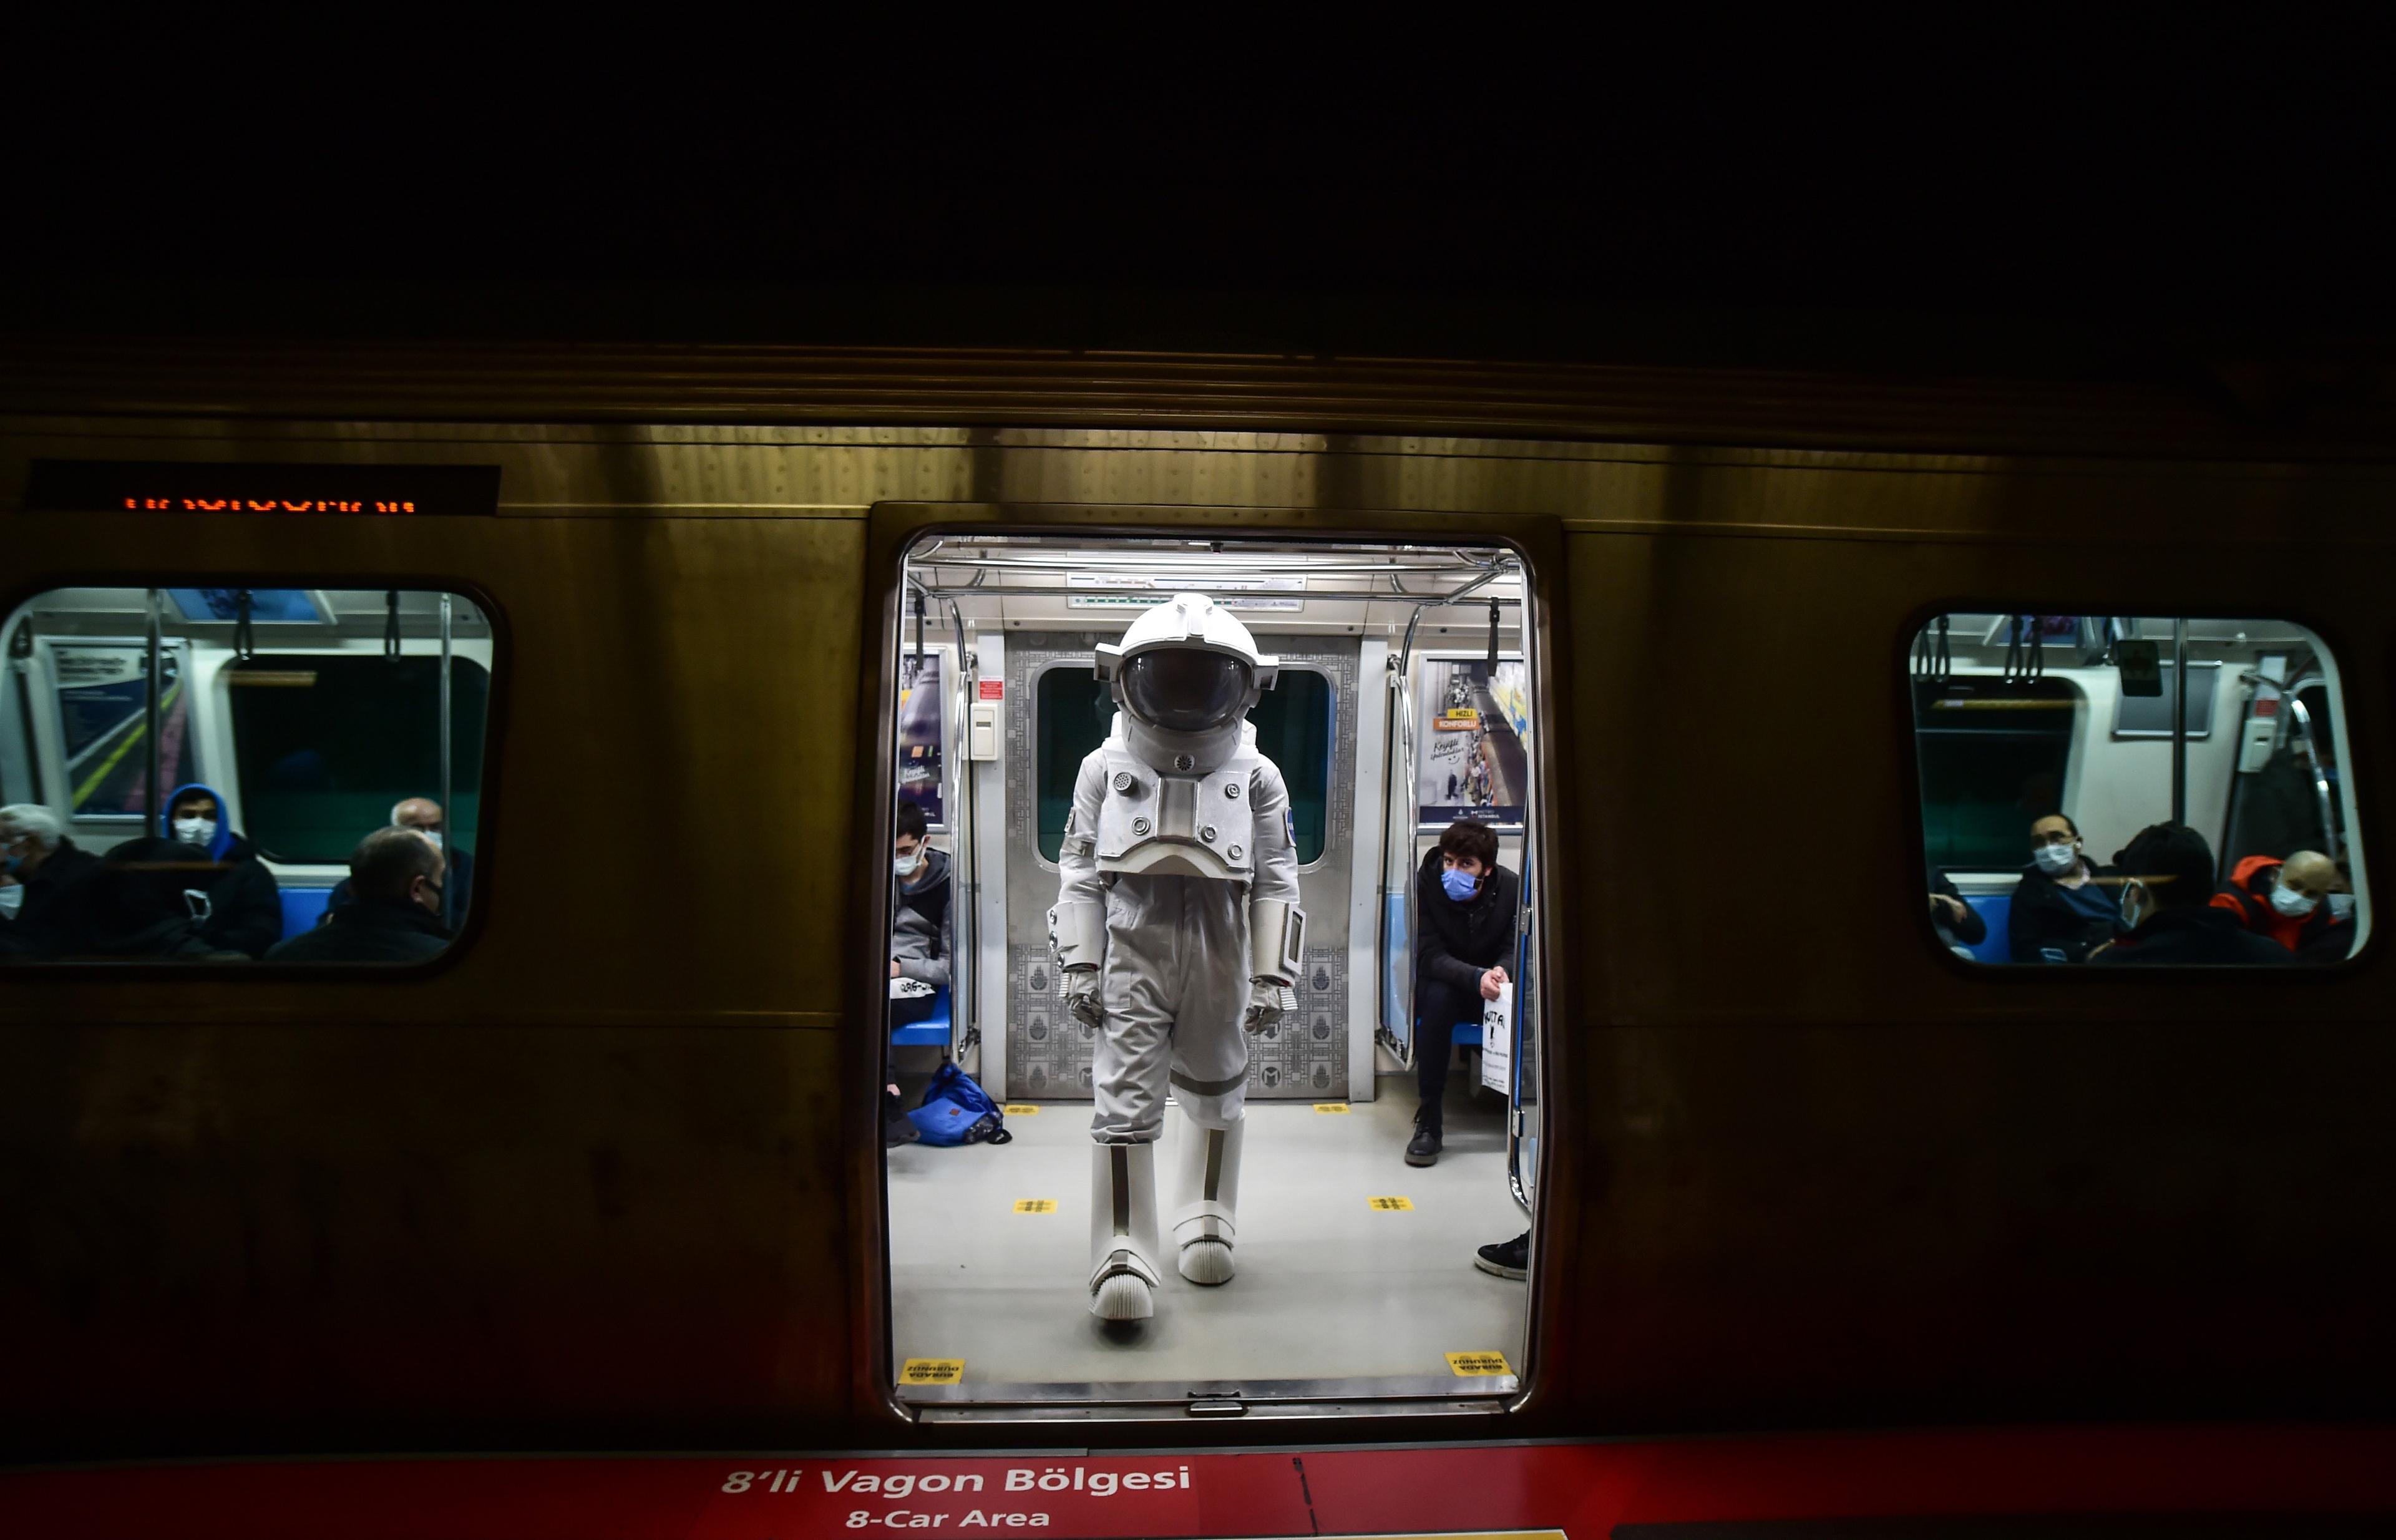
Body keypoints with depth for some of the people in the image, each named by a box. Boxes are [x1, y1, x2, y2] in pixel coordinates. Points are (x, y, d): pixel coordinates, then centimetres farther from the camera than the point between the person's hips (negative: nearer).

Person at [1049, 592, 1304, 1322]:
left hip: (1220, 962, 1)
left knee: (1216, 1093, 16)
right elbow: (1079, 874, 4)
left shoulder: (1257, 777, 3)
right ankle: (1124, 1252, -2)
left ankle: (1206, 1218, 36)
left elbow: (1277, 884, 3)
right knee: (1125, 1101, -8)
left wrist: (1272, 977, -1)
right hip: (1133, 960, -1)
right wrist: (1079, 967, -1)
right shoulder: (1105, 769, 4)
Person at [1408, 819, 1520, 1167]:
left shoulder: (1512, 888, -13)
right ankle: (1429, 1120, -31)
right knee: (1437, 996, -36)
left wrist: (1500, 973, -36)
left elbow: (1514, 950, -10)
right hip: (1445, 985, -1)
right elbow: (1430, 955, -23)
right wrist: (1477, 978, -42)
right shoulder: (1426, 885, -18)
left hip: (1490, 992, 1)